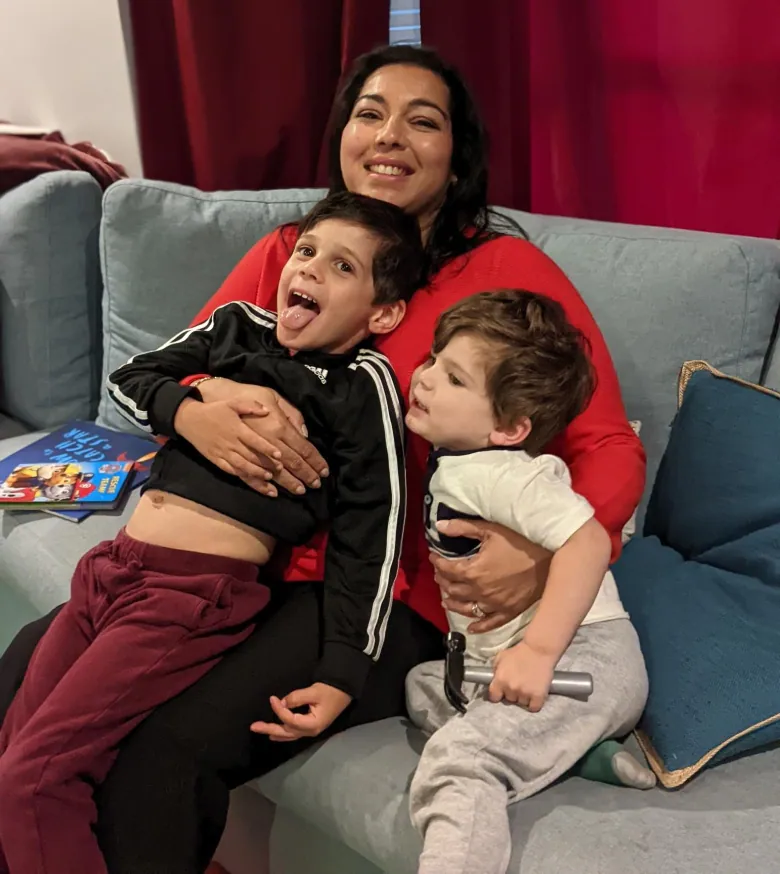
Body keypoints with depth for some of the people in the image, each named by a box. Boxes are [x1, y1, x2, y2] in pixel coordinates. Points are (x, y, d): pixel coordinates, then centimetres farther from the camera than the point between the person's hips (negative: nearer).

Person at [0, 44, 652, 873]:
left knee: (157, 751, -24)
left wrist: (544, 557, -29)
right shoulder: (284, 253, 10)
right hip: (247, 560, 6)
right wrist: (210, 401, -22)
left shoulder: (509, 270, -5)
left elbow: (610, 447, -8)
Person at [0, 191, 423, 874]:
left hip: (194, 593, -7)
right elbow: (128, 379, 18)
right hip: (111, 564, 7)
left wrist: (343, 674, -13)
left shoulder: (364, 381, -5)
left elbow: (370, 536, -8)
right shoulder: (238, 325, 14)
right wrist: (188, 412, -4)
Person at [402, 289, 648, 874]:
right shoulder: (449, 461, 11)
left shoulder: (498, 474, -18)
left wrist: (538, 650, -30)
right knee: (419, 686, 17)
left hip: (582, 655, -11)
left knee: (457, 757, -24)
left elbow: (589, 541, -28)